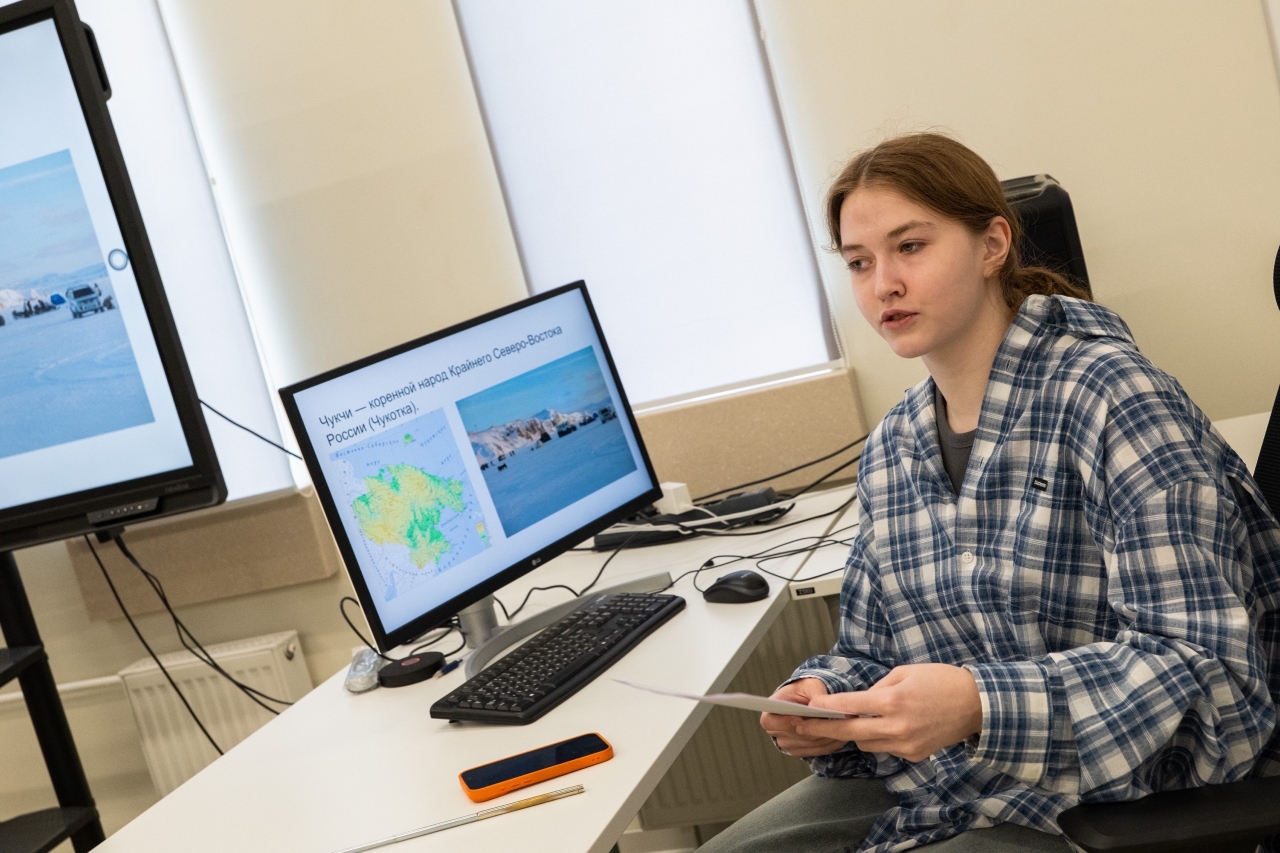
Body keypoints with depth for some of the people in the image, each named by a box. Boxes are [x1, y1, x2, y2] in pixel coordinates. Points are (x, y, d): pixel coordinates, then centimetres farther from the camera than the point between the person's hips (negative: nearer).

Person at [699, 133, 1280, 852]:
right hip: (926, 784, 6)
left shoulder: (1111, 396, -15)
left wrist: (980, 707, -34)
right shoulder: (889, 452, 6)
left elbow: (1206, 663, -22)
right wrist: (824, 696, -11)